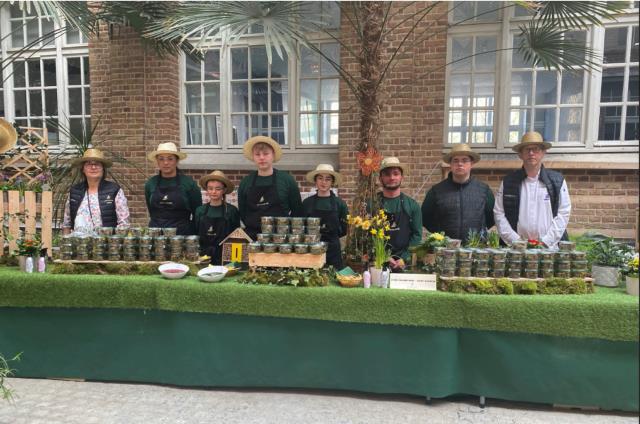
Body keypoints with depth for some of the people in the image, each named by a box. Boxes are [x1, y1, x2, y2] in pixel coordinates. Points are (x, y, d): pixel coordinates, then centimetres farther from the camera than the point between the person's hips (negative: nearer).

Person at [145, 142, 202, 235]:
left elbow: (198, 214, 3)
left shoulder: (189, 183, -2)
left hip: (182, 234, -2)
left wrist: (192, 234, 2)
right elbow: (151, 212, 17)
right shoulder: (150, 184, 7)